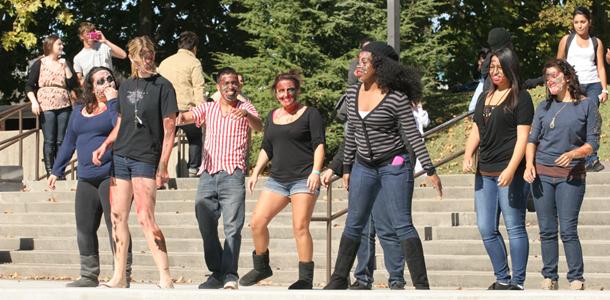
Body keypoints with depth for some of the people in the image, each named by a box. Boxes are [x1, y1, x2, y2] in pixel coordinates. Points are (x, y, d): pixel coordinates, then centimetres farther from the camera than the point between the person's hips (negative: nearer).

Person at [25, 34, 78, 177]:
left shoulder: (64, 63, 16)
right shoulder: (39, 63, 5)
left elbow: (73, 84, 6)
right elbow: (29, 86, 1)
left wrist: (65, 67, -2)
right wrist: (34, 102, -12)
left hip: (64, 106, 4)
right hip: (46, 106, -3)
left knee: (61, 141, 1)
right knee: (49, 141, -8)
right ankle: (50, 173, -7)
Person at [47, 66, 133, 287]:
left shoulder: (117, 105, -1)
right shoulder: (79, 111, 17)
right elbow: (69, 142, 23)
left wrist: (112, 102, -16)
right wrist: (57, 171, 22)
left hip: (112, 176, -7)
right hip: (86, 178, 7)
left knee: (116, 227, -9)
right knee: (84, 229, 9)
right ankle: (89, 276, 19)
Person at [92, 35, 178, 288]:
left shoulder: (162, 87, -5)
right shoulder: (126, 86, 13)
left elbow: (169, 130, -8)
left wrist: (163, 166, -14)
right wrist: (105, 146, 5)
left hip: (146, 158, -6)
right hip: (120, 156, 6)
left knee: (145, 218, -15)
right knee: (117, 218, 6)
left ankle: (165, 278, -15)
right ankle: (118, 277, 14)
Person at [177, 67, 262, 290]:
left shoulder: (245, 109, 7)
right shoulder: (208, 109, 15)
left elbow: (258, 127, -11)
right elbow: (187, 117, 0)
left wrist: (246, 115, -34)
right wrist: (177, 117, -25)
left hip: (233, 175, -4)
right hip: (208, 174, 4)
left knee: (232, 227, -11)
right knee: (206, 227, 5)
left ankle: (230, 276, -11)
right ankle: (216, 273, 14)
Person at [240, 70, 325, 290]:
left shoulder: (310, 114, 1)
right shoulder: (272, 117, 19)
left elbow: (319, 145, -5)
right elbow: (266, 148, 24)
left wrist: (316, 171, -18)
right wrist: (256, 173, 15)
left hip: (304, 179, -6)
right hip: (278, 179, 6)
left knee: (300, 227, -11)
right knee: (257, 222, -2)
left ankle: (306, 279, -6)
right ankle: (261, 267, 16)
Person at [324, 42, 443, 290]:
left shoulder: (397, 98, -14)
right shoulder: (353, 93, 4)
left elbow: (413, 136, -11)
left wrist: (430, 171, -14)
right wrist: (347, 167, 16)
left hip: (394, 165, -6)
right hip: (364, 167, 6)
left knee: (402, 225, -9)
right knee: (353, 225, 11)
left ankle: (421, 285, -8)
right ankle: (339, 279, 22)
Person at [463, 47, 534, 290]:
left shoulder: (520, 98, -3)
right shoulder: (486, 98, 17)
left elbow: (523, 137, -10)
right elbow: (476, 132, 19)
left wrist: (511, 169, -19)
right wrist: (468, 156, 0)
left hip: (510, 173, -7)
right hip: (485, 172, 7)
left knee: (515, 227, -3)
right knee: (486, 229, 7)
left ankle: (517, 283, 2)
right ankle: (502, 280, 18)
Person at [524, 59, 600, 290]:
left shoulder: (587, 104, 1)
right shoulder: (544, 107, 11)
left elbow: (592, 142, -2)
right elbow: (532, 139, 11)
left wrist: (573, 154, -19)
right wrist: (529, 164, -6)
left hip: (571, 175, -4)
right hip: (541, 173, 4)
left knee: (568, 230, -9)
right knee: (547, 230, 5)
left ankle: (576, 280, -2)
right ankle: (549, 278, 12)